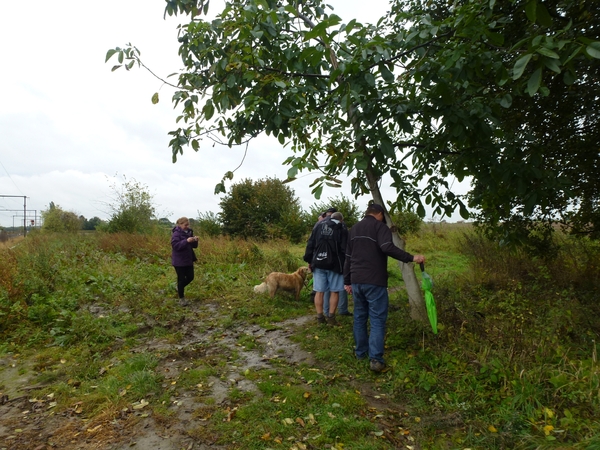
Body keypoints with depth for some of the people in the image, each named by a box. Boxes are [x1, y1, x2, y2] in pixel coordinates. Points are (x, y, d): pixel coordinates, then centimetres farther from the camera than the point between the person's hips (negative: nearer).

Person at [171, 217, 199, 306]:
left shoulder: (189, 232, 7)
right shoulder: (176, 234, -14)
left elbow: (194, 246, 10)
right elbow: (175, 245, -25)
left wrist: (195, 241, -12)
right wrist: (186, 241, -33)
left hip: (188, 259, 7)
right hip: (179, 261, -7)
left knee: (190, 277, 10)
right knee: (181, 278, 1)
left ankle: (179, 288, 37)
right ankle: (181, 298, 15)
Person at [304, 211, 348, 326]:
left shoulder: (319, 225, 12)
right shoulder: (342, 229, 2)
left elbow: (310, 244, 9)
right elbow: (345, 249, -6)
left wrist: (309, 260, 12)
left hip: (318, 263, 3)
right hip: (334, 264, -3)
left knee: (319, 291, 6)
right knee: (334, 291, 7)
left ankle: (320, 316, 10)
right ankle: (331, 317, 7)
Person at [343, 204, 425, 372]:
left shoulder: (353, 229, 17)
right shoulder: (380, 226, -3)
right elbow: (388, 248, -22)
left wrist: (347, 281, 22)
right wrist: (411, 258, -20)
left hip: (356, 280, 6)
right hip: (374, 281, -6)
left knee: (359, 317, 16)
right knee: (377, 320, -2)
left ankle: (361, 352, 24)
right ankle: (375, 359, -6)